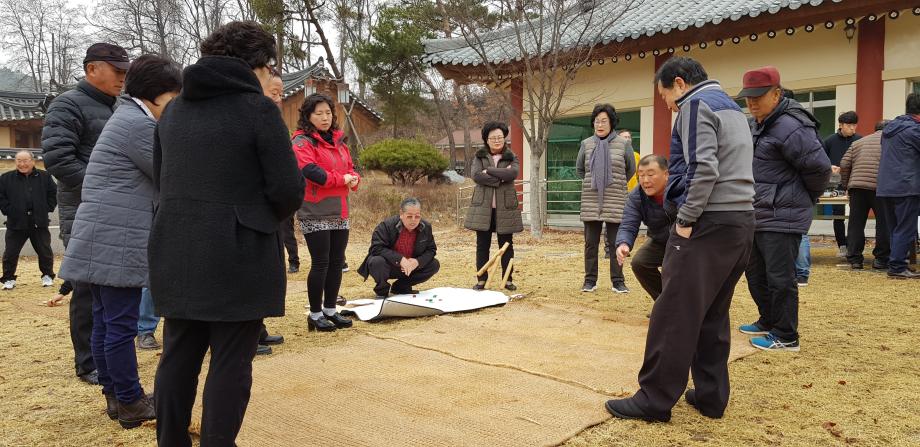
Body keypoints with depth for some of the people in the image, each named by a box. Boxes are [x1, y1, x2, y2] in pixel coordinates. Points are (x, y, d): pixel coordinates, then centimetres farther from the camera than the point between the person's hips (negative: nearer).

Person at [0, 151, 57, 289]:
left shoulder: (44, 177, 1)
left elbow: (54, 193, 7)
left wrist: (47, 208, -1)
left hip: (39, 222, 0)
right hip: (16, 223, 0)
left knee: (45, 251, 6)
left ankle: (47, 276, 22)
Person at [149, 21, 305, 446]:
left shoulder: (174, 109, 11)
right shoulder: (258, 108, -10)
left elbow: (159, 177, 17)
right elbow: (288, 189, -13)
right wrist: (266, 217, 7)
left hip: (175, 252, 7)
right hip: (237, 256, -6)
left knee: (177, 356, 17)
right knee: (230, 363, 4)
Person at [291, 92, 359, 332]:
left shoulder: (338, 140, 15)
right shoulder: (302, 142, -8)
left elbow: (351, 168, 17)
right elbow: (312, 172, -22)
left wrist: (354, 178, -7)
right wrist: (342, 179, -13)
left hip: (339, 214, 7)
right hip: (315, 215, -7)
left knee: (337, 262, 11)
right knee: (320, 263, -2)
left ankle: (330, 310, 24)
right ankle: (315, 315, 11)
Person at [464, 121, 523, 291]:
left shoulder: (512, 158, 8)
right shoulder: (479, 157, 8)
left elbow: (512, 173, -14)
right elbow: (476, 175, -11)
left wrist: (488, 171, -13)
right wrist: (499, 179, -14)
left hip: (505, 207, 0)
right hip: (483, 206, 0)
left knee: (506, 245, 6)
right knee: (482, 245, 4)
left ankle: (508, 279, 15)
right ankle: (481, 280, 12)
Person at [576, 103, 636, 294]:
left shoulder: (622, 144, -1)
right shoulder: (586, 144, 4)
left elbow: (631, 169, 12)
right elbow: (579, 169, 19)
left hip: (615, 202, -2)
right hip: (591, 201, 2)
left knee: (616, 242, 3)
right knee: (591, 243, 6)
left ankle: (618, 281, 12)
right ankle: (590, 280, 14)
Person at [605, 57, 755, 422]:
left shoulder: (696, 103, -5)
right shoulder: (731, 106, 24)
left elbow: (704, 168, -19)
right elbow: (734, 166, 20)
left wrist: (686, 219, -14)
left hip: (709, 222, -10)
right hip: (742, 219, 10)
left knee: (674, 314, -6)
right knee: (713, 315, 13)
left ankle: (655, 400, -1)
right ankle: (710, 396, 18)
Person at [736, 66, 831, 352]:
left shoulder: (790, 127, -18)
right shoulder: (755, 126, 13)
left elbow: (819, 168, -19)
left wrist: (805, 198, -3)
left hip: (782, 218, -10)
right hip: (757, 216, 10)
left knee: (779, 278, -2)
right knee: (755, 273, 19)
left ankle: (786, 337, 11)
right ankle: (768, 321, 36)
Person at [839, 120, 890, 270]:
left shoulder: (858, 142, 22)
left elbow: (844, 164, 13)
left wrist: (846, 185, 19)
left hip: (856, 186, 4)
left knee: (856, 224, 6)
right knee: (883, 224, 5)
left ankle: (853, 259, 5)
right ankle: (880, 260, 7)